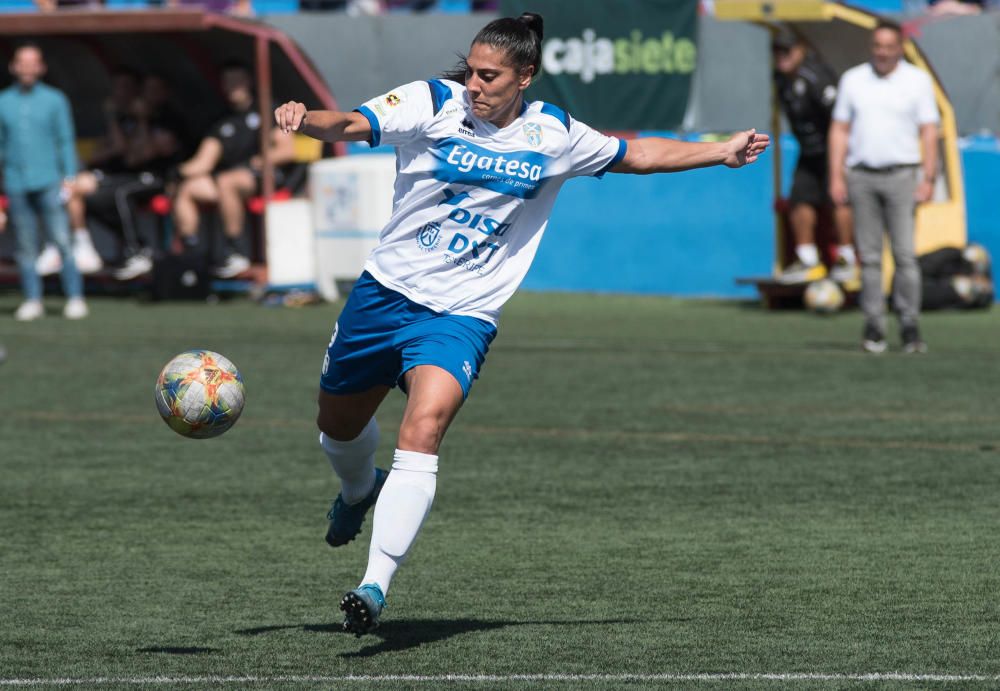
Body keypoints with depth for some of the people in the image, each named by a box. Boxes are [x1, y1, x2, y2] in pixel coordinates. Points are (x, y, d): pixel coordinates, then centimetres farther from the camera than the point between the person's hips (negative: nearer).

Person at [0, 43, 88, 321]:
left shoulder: (54, 100, 6)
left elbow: (66, 140, 7)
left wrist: (69, 176, -2)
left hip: (48, 182, -2)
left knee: (61, 240, -8)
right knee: (25, 246, 3)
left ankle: (74, 298, -5)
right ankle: (32, 301, 9)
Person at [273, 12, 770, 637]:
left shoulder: (553, 134, -2)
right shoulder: (433, 103, -10)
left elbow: (636, 155, 16)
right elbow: (349, 125, -25)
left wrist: (721, 152, 13)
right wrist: (304, 118, -47)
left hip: (462, 315, -1)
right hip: (386, 293, 1)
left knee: (423, 431, -25)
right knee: (339, 427, 18)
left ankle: (376, 586, -25)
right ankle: (361, 490, 56)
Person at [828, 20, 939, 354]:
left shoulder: (917, 81, 5)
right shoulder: (853, 79, 10)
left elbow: (929, 132, 2)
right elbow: (839, 129, 11)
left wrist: (928, 179, -6)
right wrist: (836, 177, 3)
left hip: (901, 175, -2)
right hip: (861, 176, 2)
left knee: (905, 254, -8)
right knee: (869, 256, 2)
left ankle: (910, 326, -4)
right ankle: (873, 327, 5)